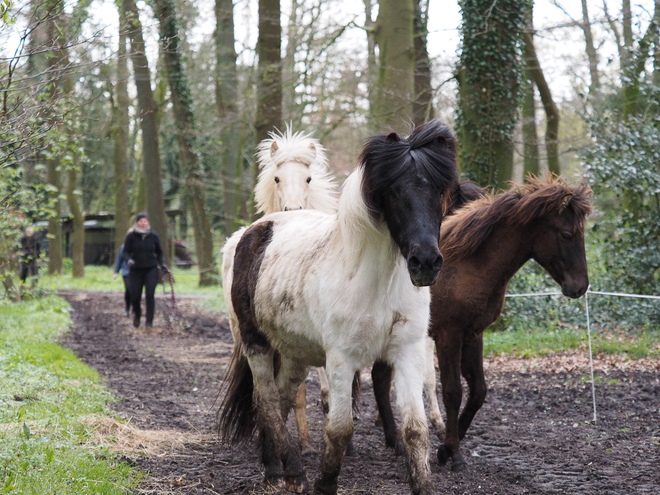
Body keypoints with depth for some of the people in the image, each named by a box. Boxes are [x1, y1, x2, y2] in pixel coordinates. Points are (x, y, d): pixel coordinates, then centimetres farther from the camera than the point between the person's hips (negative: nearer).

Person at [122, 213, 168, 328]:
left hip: (151, 270, 0)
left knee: (150, 295, -14)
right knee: (135, 296, 1)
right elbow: (125, 252, -4)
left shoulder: (154, 237, 4)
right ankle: (137, 314, 34)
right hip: (136, 270, 0)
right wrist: (128, 260, -24)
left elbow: (159, 252, 18)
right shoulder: (131, 237, -1)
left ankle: (149, 321, -8)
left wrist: (162, 264, 4)